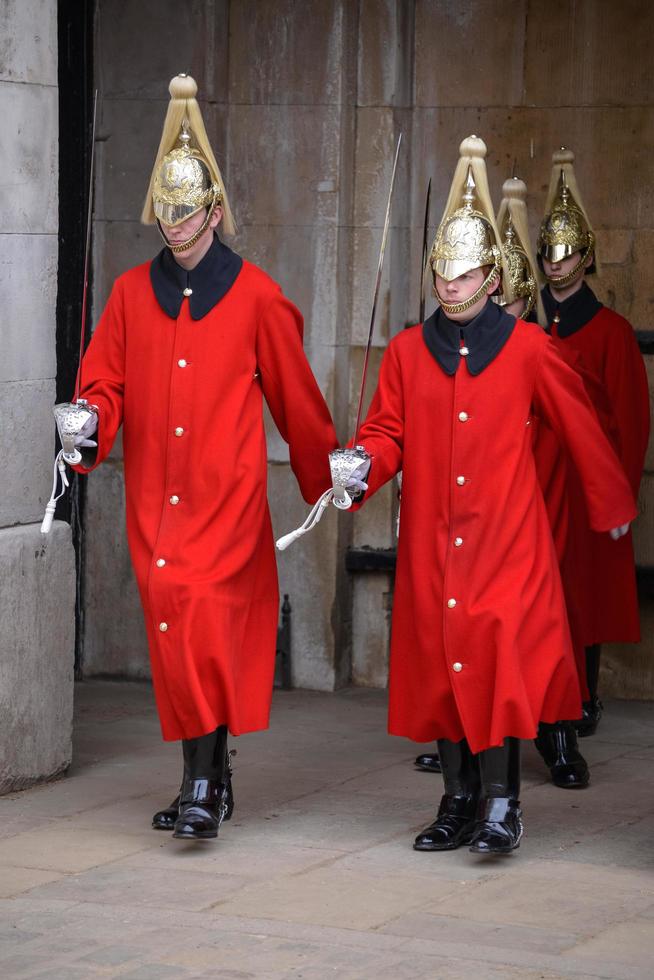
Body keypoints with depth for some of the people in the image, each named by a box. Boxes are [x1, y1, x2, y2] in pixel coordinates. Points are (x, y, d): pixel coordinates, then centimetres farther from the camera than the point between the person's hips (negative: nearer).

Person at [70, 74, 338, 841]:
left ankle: (201, 781, -14)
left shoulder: (255, 296, 0)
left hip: (226, 495, -4)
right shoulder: (131, 293, 9)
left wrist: (326, 482, 13)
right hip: (152, 497, 4)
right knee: (171, 633, 6)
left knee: (203, 615, -17)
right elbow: (104, 380, 10)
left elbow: (294, 397, 6)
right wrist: (93, 423, -13)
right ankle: (207, 779, 17)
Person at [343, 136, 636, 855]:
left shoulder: (527, 348, 2)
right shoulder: (407, 351, 9)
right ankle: (459, 800, 13)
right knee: (438, 659, 3)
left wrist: (612, 504, 19)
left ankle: (501, 799, -14)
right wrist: (362, 465, -12)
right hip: (431, 538, 3)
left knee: (499, 647, -17)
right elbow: (386, 432, 11)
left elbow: (579, 425, 11)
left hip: (506, 535, -3)